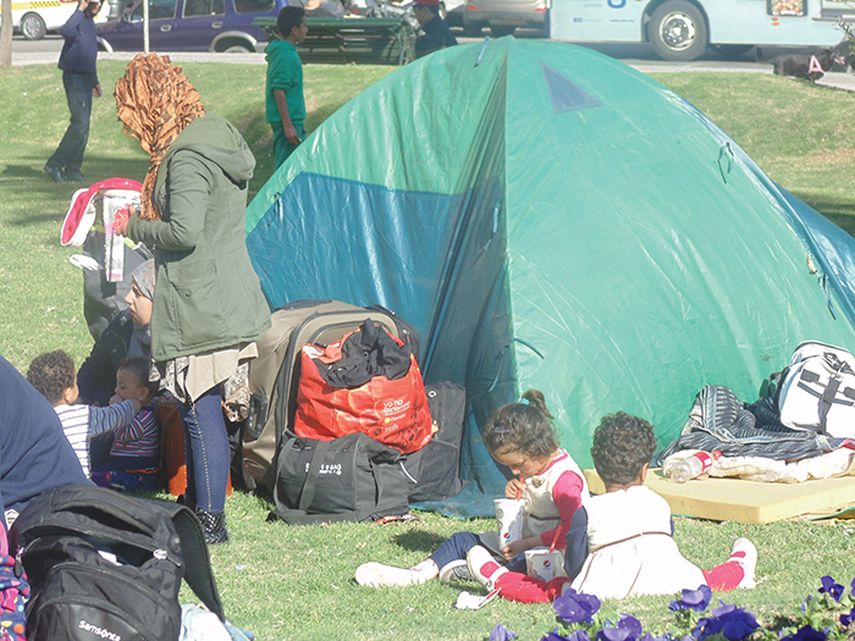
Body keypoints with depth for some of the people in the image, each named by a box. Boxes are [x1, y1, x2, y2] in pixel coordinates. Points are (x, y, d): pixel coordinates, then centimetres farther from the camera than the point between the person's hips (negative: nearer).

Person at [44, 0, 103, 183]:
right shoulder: (79, 20, -12)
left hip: (86, 78, 9)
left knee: (82, 126, 9)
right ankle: (54, 165, -9)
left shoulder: (90, 22, 17)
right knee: (80, 124, -14)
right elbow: (66, 31, -39)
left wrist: (94, 81, 29)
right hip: (74, 77, -9)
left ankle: (72, 169, 14)